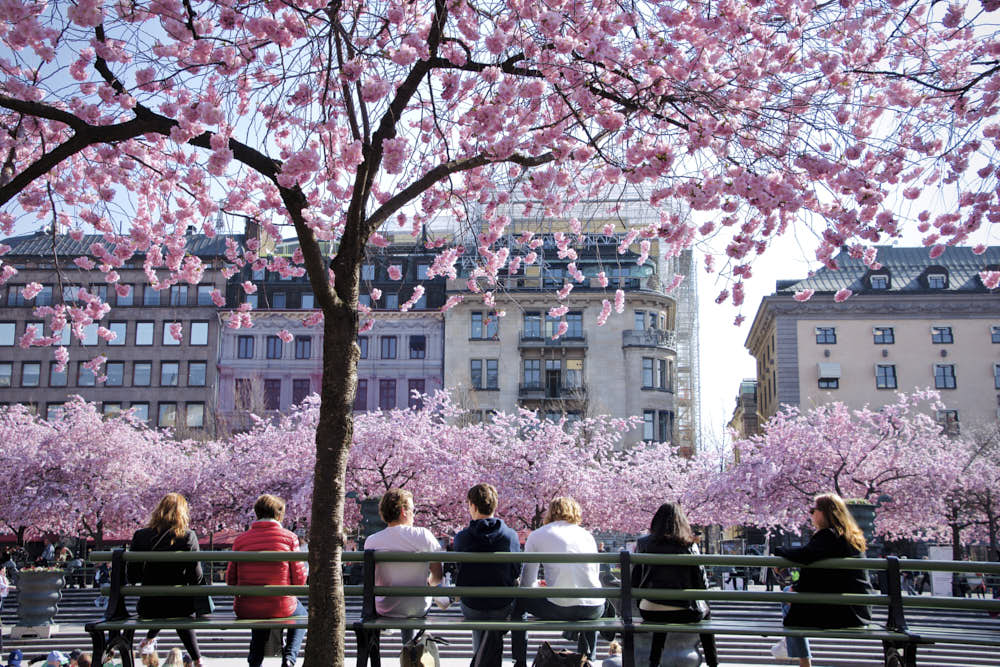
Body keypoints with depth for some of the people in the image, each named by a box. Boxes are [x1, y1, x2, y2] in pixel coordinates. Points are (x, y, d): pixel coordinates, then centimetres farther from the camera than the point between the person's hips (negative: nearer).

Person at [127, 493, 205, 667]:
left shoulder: (140, 536, -7)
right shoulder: (188, 536, -13)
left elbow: (131, 577, -2)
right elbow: (196, 577, -11)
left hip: (149, 607, 2)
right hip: (180, 605, -2)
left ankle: (150, 638, 51)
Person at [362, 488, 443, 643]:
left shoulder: (371, 541, -11)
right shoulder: (423, 535, -16)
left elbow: (371, 581, 3)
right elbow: (438, 577, -8)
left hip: (385, 610, 1)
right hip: (419, 609, -1)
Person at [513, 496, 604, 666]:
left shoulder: (537, 535, 9)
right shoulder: (588, 535, 17)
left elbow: (526, 583, 11)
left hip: (559, 609, -3)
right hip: (594, 610, 3)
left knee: (518, 602, 25)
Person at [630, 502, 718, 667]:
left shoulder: (643, 543, 0)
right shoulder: (689, 545, -3)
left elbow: (634, 581, 3)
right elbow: (702, 584, -1)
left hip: (649, 612, 1)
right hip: (683, 612, -1)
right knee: (705, 611, 30)